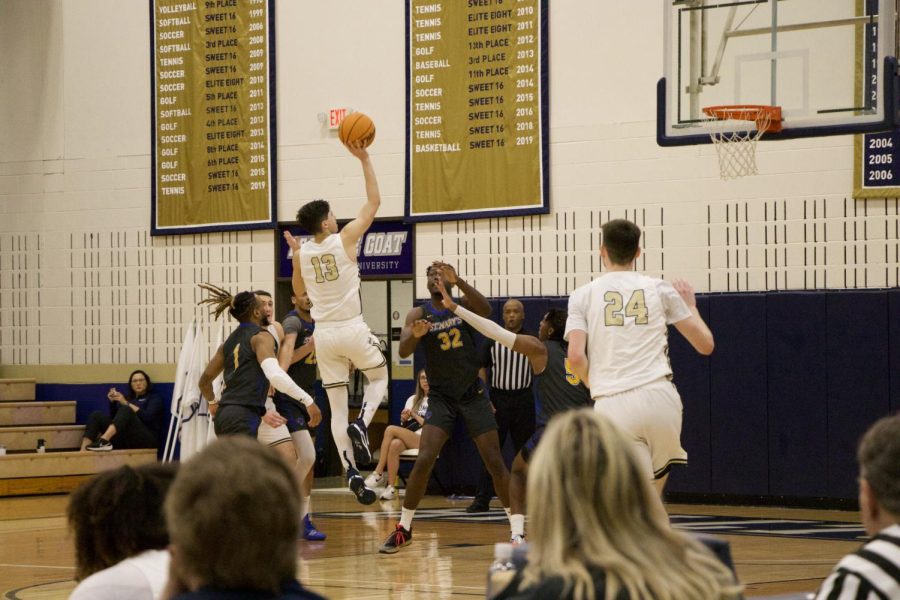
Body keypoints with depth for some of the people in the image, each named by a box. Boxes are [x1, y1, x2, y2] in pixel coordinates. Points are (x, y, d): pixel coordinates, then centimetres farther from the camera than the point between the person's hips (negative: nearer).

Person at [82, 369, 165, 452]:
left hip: (145, 438, -5)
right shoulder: (127, 397, 29)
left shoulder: (154, 399, 15)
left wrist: (126, 403, -12)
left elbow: (147, 417, -6)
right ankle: (83, 451, -39)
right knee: (97, 415, -14)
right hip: (124, 439, 5)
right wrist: (112, 402, 0)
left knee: (126, 410, -31)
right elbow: (114, 417, 16)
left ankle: (103, 441, -58)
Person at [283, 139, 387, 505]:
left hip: (324, 334, 3)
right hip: (352, 329, -3)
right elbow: (374, 202, 1)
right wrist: (364, 160, 4)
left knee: (337, 408, 7)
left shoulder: (302, 254, 3)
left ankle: (351, 472, -5)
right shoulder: (344, 240, -7)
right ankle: (362, 424, -6)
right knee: (380, 376, 23)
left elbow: (299, 291, 21)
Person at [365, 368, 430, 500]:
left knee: (391, 429, -27)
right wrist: (404, 419, -5)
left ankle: (378, 473, -26)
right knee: (394, 445, -34)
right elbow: (405, 426, 17)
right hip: (408, 441, 4)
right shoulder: (413, 399, 23)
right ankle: (390, 487, -37)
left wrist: (414, 415, -5)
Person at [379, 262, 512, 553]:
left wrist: (457, 281, -38)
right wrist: (414, 334, -40)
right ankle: (403, 529, -1)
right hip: (441, 397, 0)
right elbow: (403, 351, -17)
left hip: (473, 395, 0)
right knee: (424, 460, -14)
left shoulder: (464, 305, -2)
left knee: (495, 462, -2)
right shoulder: (419, 313, -3)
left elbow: (486, 309, -25)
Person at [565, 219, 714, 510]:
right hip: (659, 396, 1)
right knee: (654, 491, 23)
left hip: (613, 406, -1)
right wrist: (690, 307, 33)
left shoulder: (583, 295, 9)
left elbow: (576, 356, -3)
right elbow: (705, 344, 14)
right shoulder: (660, 289, 12)